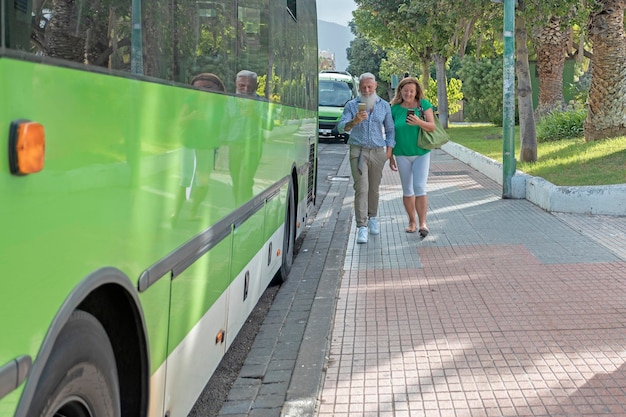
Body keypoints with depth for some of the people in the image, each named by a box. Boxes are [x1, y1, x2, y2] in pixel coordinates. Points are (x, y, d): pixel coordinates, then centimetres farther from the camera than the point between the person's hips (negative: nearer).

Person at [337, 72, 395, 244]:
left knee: (374, 188, 11)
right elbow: (341, 127, -12)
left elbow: (389, 129, 16)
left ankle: (372, 218, 31)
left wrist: (389, 148, 6)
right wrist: (354, 121, -31)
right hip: (358, 151, -3)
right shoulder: (351, 105, 0)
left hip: (378, 152, 3)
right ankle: (362, 227, -13)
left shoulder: (384, 106, 8)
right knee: (361, 188, -11)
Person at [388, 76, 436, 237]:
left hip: (421, 153, -2)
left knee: (420, 187, -11)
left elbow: (432, 127, -6)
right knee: (407, 190, 8)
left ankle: (422, 222, -10)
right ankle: (412, 221, 19)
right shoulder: (395, 108, 0)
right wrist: (390, 156, 6)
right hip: (402, 154, 2)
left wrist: (419, 122, -26)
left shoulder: (424, 105, -3)